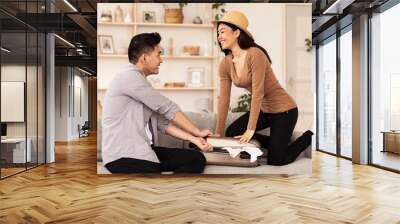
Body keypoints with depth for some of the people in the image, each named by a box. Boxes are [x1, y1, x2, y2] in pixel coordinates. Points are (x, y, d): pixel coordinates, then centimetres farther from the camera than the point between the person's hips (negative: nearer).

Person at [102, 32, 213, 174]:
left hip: (143, 150, 9)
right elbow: (167, 108, -10)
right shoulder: (129, 76, -11)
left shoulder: (140, 81, 19)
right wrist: (198, 132, 0)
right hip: (123, 155, -9)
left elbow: (162, 122, 12)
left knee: (197, 159, -4)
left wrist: (193, 138, 1)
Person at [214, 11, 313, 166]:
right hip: (262, 110, 7)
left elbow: (257, 93, -26)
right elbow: (224, 99, -4)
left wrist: (251, 129, -26)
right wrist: (218, 133, -6)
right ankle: (277, 142, 14)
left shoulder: (255, 54, -24)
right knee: (231, 134, -1)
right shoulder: (225, 64, -3)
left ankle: (310, 137, 17)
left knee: (275, 161, -8)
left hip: (283, 110, -7)